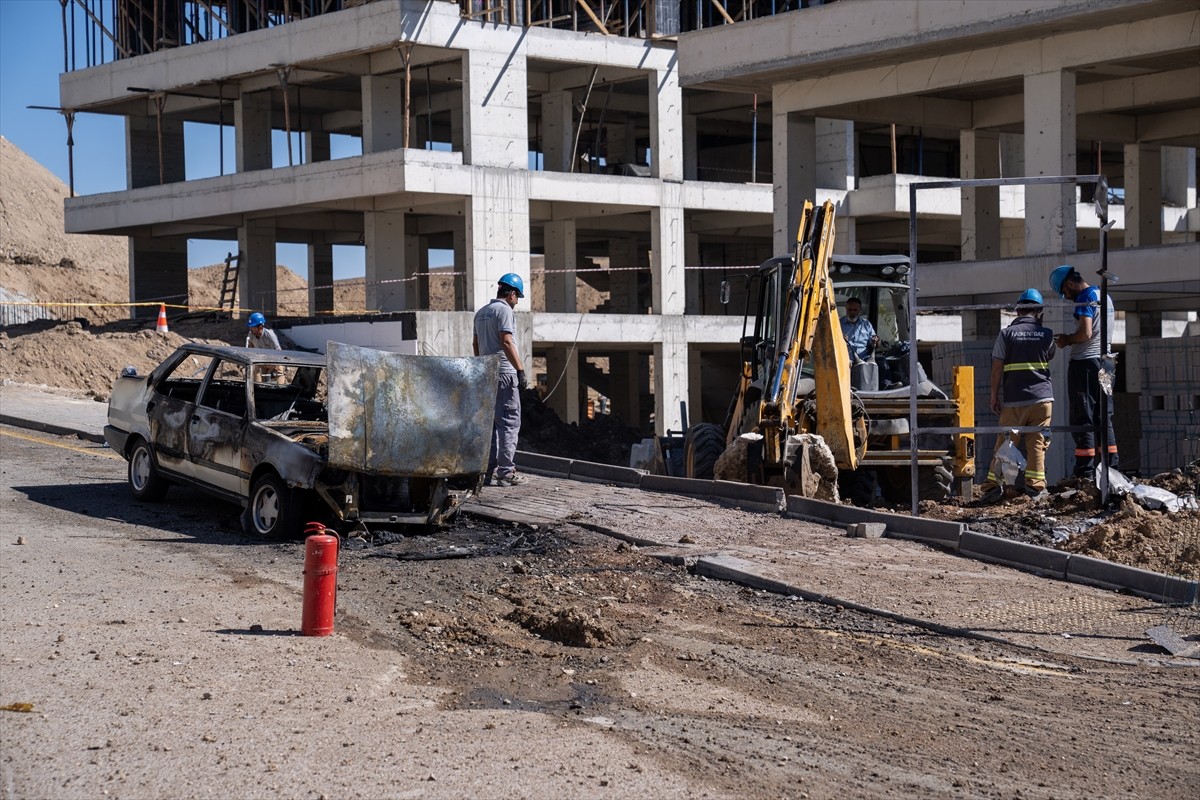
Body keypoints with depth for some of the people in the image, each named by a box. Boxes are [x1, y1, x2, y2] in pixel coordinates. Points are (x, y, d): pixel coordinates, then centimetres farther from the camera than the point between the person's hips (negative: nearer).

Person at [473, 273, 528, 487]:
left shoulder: (481, 312, 17)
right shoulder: (504, 310, -9)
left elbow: (476, 344, 20)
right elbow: (506, 342, -18)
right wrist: (520, 369, -18)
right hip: (504, 373, -9)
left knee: (491, 423, 12)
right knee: (509, 422, -6)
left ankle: (489, 471, 13)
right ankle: (506, 472, -9)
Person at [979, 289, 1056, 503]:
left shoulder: (1007, 334, -2)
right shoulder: (1047, 334, 3)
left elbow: (997, 368, -4)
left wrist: (994, 396, 3)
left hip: (1013, 399, -1)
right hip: (1041, 397, 1)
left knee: (1004, 443, 3)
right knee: (1037, 443, 5)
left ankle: (993, 485, -1)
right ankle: (1035, 486, 2)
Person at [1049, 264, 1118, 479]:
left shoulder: (1085, 298, -13)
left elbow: (1085, 333, -22)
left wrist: (1067, 340, -4)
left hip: (1085, 362, -9)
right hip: (1104, 360, 9)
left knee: (1083, 420, -7)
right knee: (1104, 419, 12)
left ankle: (1085, 474, -9)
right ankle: (1111, 468, 11)